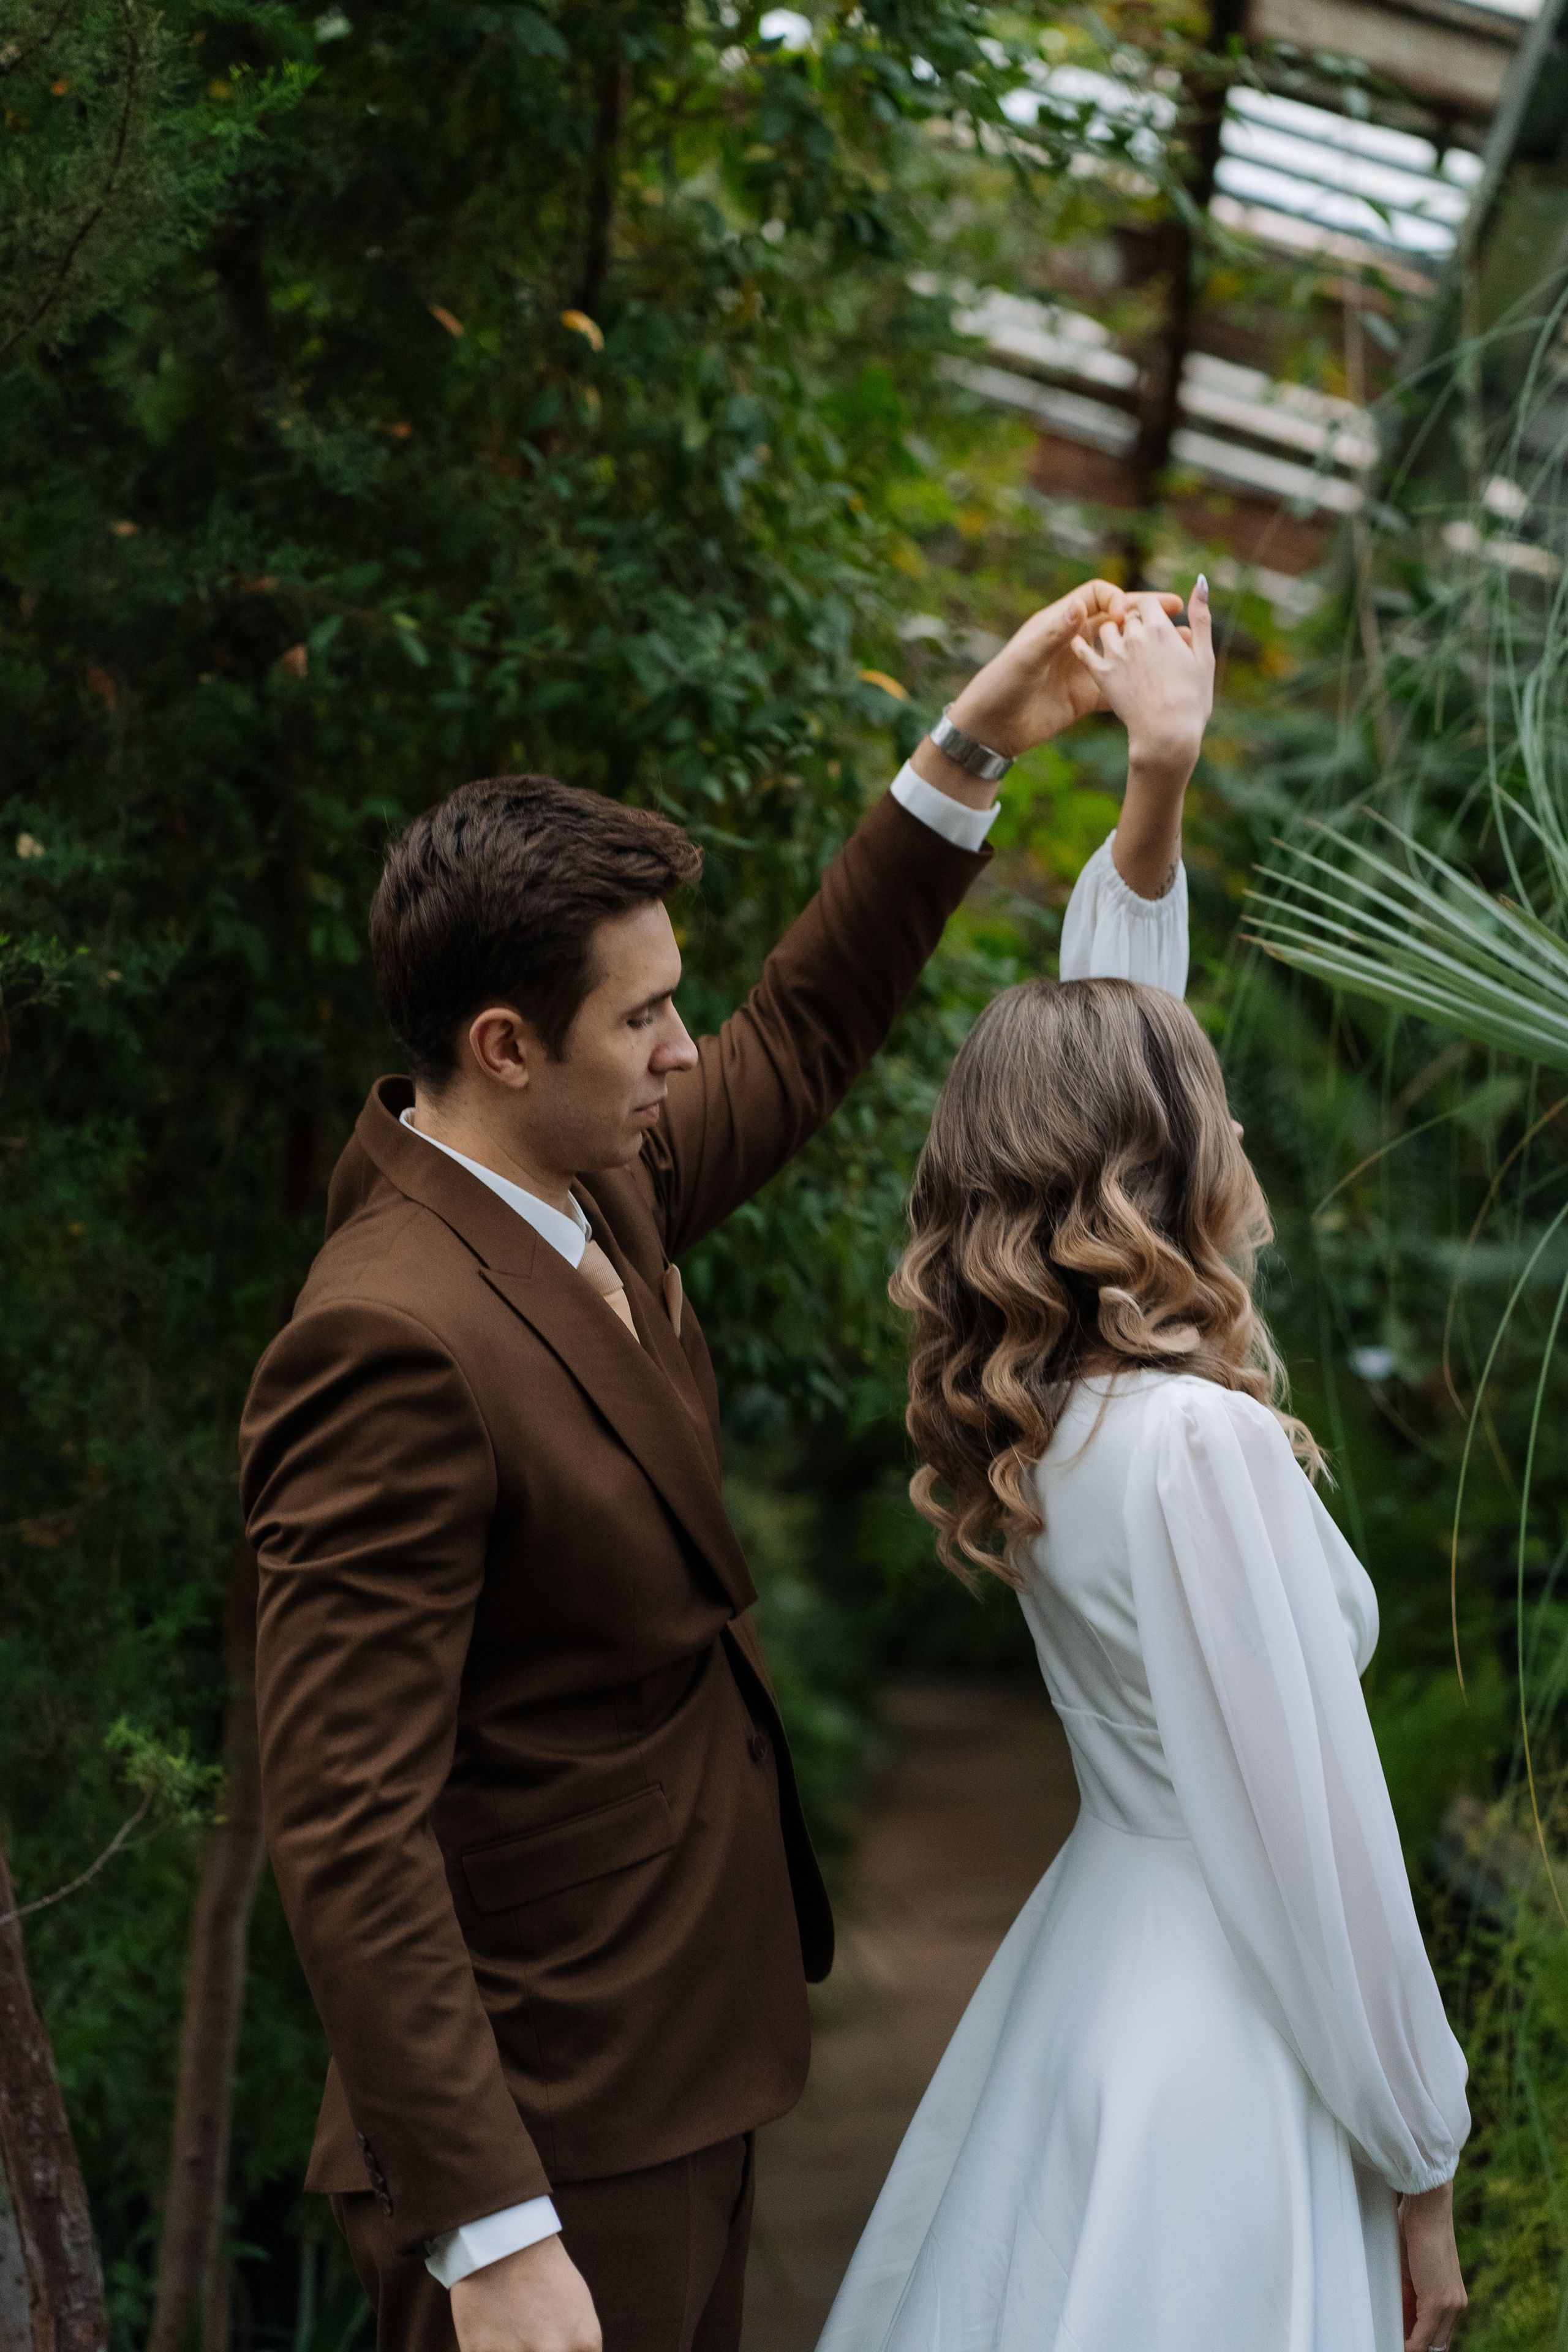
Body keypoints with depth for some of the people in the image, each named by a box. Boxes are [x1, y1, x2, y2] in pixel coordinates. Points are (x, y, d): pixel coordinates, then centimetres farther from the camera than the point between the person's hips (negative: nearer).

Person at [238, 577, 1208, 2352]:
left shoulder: (589, 1188, 2)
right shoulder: (394, 1343, -26)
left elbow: (801, 1037, 21)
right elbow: (347, 1833, -28)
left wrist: (970, 750, 14)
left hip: (678, 2072, 9)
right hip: (552, 2142, -9)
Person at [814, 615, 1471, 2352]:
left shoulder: (1029, 1407, 1)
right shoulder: (1201, 1443, -23)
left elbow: (1099, 1054, 14)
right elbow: (1313, 1849, -20)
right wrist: (1417, 2169, -10)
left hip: (1098, 1942, 9)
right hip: (1219, 2031, -9)